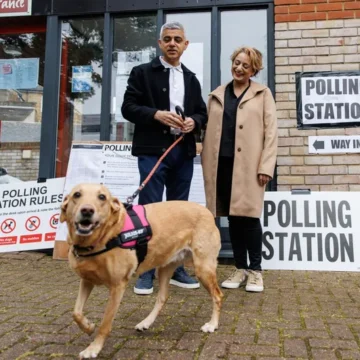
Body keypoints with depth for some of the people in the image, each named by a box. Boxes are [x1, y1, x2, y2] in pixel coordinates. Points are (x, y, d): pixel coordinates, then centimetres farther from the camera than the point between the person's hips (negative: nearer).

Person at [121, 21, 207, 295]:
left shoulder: (191, 79, 18)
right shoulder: (142, 73, 4)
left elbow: (202, 113, 17)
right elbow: (128, 108, -3)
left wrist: (194, 122, -6)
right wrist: (157, 114, -17)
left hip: (184, 151, 5)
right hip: (153, 150, -4)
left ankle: (175, 268, 20)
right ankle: (146, 271, 7)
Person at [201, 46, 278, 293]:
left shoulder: (263, 94, 7)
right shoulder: (217, 95, 16)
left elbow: (271, 132, -1)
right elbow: (210, 131, 12)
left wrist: (266, 166, -10)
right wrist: (207, 165, 5)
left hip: (249, 165, -3)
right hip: (223, 164, 3)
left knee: (249, 216, -4)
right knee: (233, 217, 8)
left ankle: (255, 270, 11)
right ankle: (240, 269, 19)